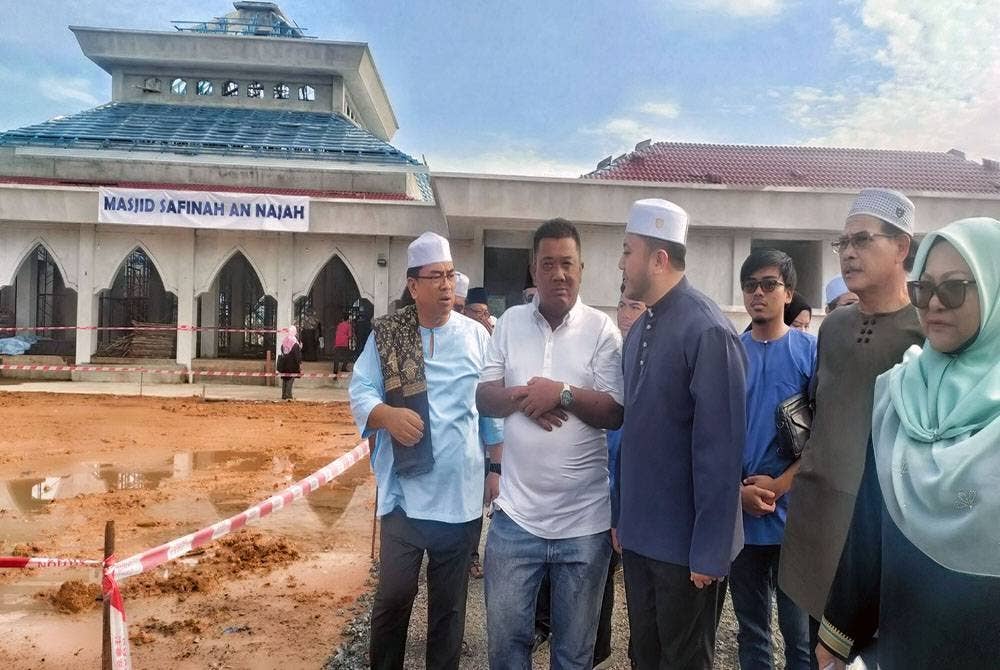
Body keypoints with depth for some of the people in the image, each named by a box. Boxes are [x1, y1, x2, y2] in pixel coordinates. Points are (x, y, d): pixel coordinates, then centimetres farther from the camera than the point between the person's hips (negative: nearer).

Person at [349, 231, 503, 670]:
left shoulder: (477, 336, 4)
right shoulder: (385, 335, 0)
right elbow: (360, 393, -3)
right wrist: (387, 414, -24)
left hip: (461, 495, 2)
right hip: (405, 492, -1)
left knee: (449, 601, 14)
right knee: (393, 594, 4)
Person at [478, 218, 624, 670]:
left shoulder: (601, 329, -5)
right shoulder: (510, 321, 4)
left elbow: (616, 413, -9)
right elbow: (484, 396, 3)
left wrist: (563, 393, -22)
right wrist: (522, 398, -16)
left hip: (584, 519, -2)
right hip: (516, 513, 2)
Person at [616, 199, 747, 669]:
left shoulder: (707, 331, -18)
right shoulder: (639, 330, 5)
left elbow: (720, 449, -19)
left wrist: (710, 552, -18)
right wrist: (623, 516, 11)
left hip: (687, 543, -7)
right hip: (639, 534, 7)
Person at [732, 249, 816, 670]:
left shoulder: (811, 351, -2)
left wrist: (779, 485, -14)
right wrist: (739, 490, -8)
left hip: (794, 513, -2)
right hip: (739, 514, 2)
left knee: (800, 633, 8)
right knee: (751, 628, 15)